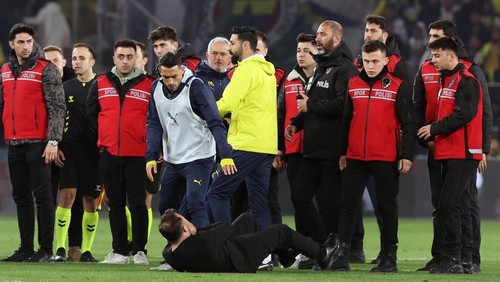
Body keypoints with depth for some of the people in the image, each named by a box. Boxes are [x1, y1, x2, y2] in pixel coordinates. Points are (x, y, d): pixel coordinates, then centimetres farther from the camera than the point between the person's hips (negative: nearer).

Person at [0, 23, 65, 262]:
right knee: (21, 196, 9)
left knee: (42, 195, -4)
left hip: (38, 142, -6)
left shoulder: (46, 70, -5)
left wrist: (53, 141, -16)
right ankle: (26, 248, 13)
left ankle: (45, 249, -2)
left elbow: (57, 106, -9)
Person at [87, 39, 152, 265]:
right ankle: (120, 251, 11)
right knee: (115, 204, 6)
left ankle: (139, 250, 2)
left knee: (137, 204, -5)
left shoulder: (148, 86, 0)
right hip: (109, 154, 3)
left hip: (137, 155, -3)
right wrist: (102, 139, 11)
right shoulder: (100, 84, 8)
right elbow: (91, 114, 16)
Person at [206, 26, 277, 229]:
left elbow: (227, 103, -18)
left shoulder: (246, 69, -9)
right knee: (259, 204, 9)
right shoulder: (267, 70, 19)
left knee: (217, 194, -6)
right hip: (268, 146, 9)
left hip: (246, 145, -9)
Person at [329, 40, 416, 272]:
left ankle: (389, 257, 8)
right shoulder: (353, 84, 9)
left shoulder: (398, 86, -2)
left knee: (387, 207, 4)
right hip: (355, 157, 4)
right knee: (348, 205, 1)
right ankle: (342, 254, 3)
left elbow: (408, 124, -3)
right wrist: (342, 152, 14)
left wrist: (406, 155, -8)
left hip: (386, 158, -4)